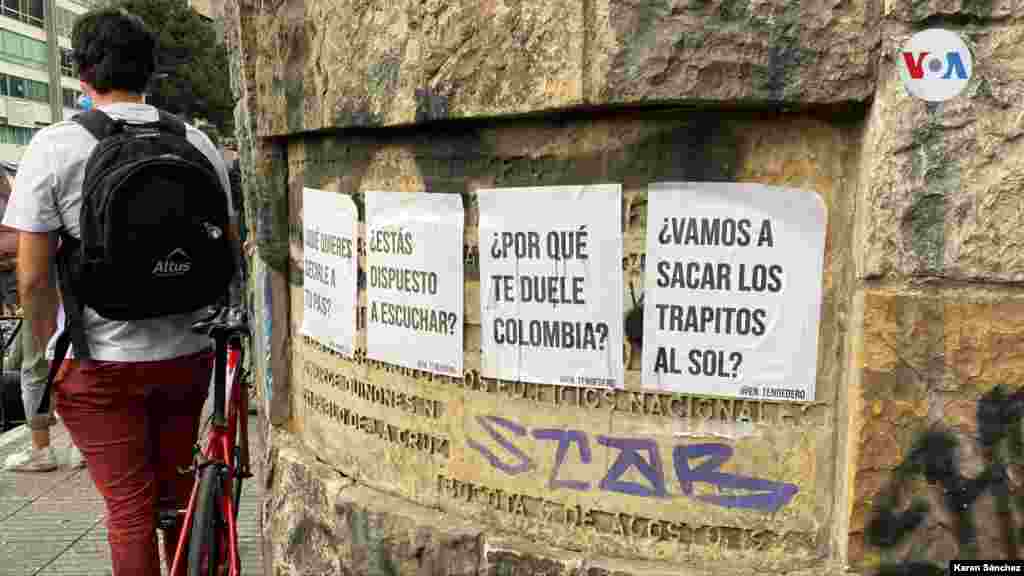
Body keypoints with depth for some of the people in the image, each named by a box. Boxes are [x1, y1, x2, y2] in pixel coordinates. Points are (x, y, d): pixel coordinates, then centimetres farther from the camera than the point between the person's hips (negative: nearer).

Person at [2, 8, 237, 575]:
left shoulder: (54, 146, -9)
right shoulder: (197, 142, 1)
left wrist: (50, 351, 5)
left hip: (100, 361, -3)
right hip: (186, 353, 4)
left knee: (128, 506, 9)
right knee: (179, 494, 20)